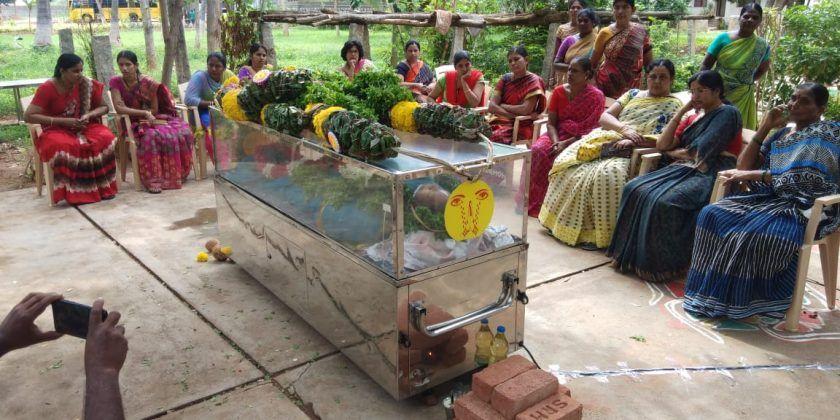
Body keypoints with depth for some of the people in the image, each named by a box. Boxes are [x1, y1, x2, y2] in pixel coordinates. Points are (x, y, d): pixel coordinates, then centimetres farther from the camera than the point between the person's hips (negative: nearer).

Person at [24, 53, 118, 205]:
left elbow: (103, 107, 12)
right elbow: (29, 116, -12)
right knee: (64, 147, -39)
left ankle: (103, 187, -18)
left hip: (84, 128, 3)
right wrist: (63, 121, -20)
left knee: (106, 139, -29)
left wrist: (89, 115, -10)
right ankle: (76, 193, -25)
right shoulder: (47, 88, -10)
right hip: (56, 131, -3)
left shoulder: (87, 85, 0)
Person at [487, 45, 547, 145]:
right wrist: (513, 115, -13)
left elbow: (525, 110, -13)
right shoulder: (505, 79, 11)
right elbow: (491, 106, 0)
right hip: (500, 121, 4)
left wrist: (502, 106, -2)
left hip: (521, 126, -4)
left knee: (495, 137, -33)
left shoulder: (534, 80, -1)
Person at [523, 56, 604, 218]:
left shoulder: (596, 96, -7)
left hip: (580, 140, -4)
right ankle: (534, 203, -20)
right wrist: (556, 142, -17)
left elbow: (592, 130, -10)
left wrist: (566, 143, -21)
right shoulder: (559, 91, 4)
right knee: (536, 150, -26)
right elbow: (551, 123, 3)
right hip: (558, 134, 4)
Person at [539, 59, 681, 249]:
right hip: (604, 141, 5)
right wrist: (625, 129, -8)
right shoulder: (633, 94, 23)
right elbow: (604, 116, 12)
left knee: (606, 173, -36)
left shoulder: (674, 105, 9)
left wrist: (635, 141, -18)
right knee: (567, 162, -17)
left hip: (632, 153, -5)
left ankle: (597, 234, -26)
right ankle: (563, 222, -8)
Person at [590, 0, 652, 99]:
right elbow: (592, 63, 8)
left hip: (631, 87, 1)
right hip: (605, 85, 0)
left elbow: (649, 62, 8)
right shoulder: (605, 33, 0)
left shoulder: (641, 31, 2)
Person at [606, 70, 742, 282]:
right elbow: (662, 144, 14)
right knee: (635, 190, -17)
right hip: (684, 170, 8)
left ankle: (664, 264, -20)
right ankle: (633, 254, -15)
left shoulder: (728, 113, 1)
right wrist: (681, 112, 12)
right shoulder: (693, 118, 25)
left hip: (708, 175, -8)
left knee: (664, 202, -33)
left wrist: (674, 153, 7)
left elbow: (700, 152, -11)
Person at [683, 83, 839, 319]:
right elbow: (744, 167, 12)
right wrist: (765, 128, 7)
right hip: (770, 198, 7)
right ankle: (713, 292, -16)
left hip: (806, 208, -7)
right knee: (713, 215, -18)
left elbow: (807, 179, -14)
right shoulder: (781, 135, 21)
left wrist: (754, 174, -17)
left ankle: (737, 302, -19)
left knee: (752, 233, -34)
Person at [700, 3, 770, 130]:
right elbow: (706, 65, -4)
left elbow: (763, 68, 20)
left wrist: (748, 81, 8)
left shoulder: (762, 46, 2)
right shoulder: (723, 39, -6)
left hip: (743, 98, 2)